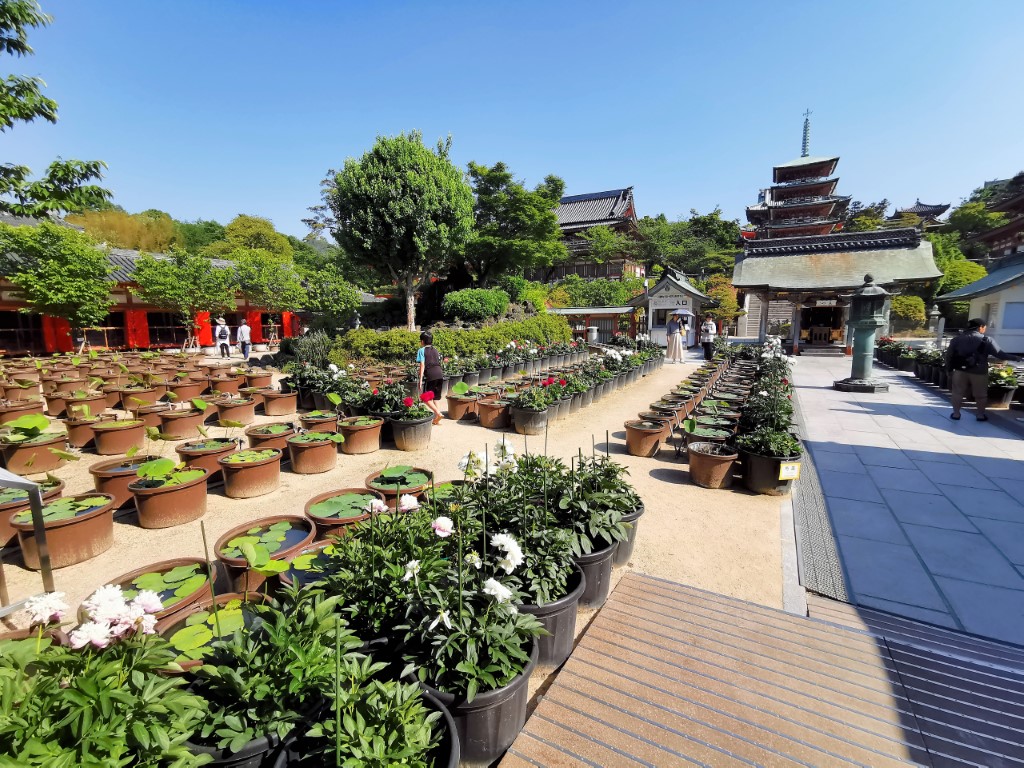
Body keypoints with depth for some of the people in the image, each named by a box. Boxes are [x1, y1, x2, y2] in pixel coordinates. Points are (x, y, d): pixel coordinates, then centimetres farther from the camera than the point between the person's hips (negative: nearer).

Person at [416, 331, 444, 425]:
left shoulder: (421, 350, 4)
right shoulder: (435, 350, 22)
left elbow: (422, 365, -4)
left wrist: (420, 380, -6)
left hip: (431, 376, -6)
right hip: (440, 374, 6)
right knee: (435, 397, 14)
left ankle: (438, 413, -15)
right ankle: (436, 419, 12)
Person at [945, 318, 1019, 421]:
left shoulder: (957, 339, 2)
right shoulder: (986, 340, -6)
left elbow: (949, 355, 5)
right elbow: (1000, 354, -6)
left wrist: (949, 369, 13)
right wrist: (1015, 357, 9)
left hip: (960, 371, 1)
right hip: (979, 372, -1)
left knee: (957, 393, 11)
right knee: (981, 395, 13)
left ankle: (956, 414, 13)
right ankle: (980, 415, 22)